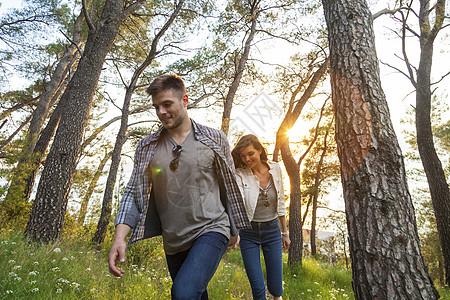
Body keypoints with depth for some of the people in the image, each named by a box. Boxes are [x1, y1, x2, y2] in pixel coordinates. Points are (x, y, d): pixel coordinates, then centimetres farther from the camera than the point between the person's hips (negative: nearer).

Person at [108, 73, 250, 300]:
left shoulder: (214, 139, -3)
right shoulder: (147, 147, 2)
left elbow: (229, 186, 5)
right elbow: (134, 192, 1)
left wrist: (235, 228, 12)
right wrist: (119, 236, -13)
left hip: (211, 230, -3)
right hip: (173, 241, 4)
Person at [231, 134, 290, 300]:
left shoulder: (275, 169, -4)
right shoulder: (240, 174, -13)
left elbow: (280, 203, 6)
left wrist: (285, 232, 12)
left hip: (272, 231, 2)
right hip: (249, 233, -2)